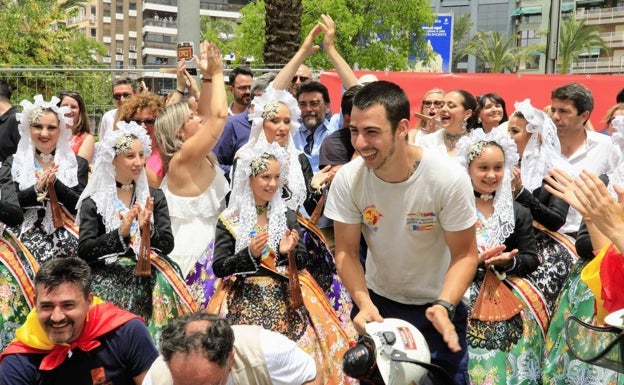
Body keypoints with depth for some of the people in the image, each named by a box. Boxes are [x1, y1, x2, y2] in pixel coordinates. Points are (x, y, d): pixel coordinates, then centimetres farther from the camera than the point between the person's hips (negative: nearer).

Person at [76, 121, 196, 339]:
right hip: (107, 274, -2)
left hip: (146, 272, 2)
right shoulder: (92, 203, 4)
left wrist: (148, 230, -18)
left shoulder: (154, 198, 11)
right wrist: (121, 233, -20)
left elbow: (167, 245, 3)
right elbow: (84, 251, -6)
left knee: (164, 287, -27)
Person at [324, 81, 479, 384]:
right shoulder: (347, 179, -19)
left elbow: (465, 254, -17)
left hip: (437, 304, -2)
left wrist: (444, 306, -32)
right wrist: (363, 302, -26)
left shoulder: (449, 178, -25)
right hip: (376, 301, 2)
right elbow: (346, 252, -10)